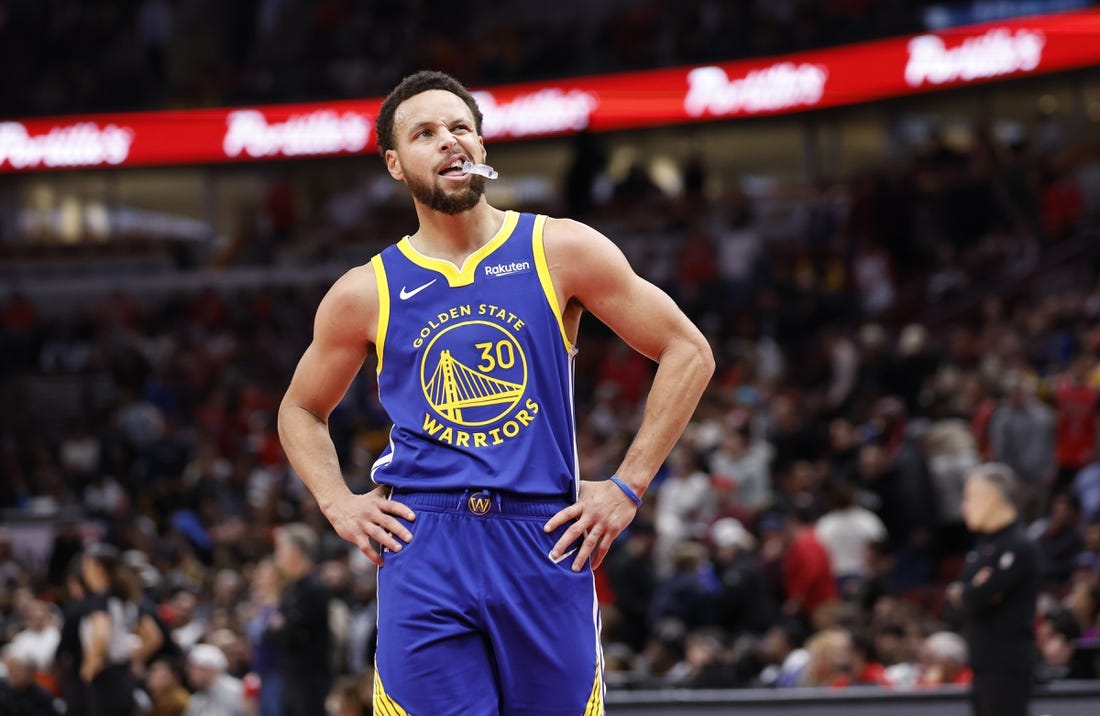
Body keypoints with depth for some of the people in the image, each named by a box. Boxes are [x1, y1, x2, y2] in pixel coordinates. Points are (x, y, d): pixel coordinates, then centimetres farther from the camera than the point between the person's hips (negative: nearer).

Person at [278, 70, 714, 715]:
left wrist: (629, 487, 1)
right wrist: (337, 503, 6)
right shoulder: (365, 293, 8)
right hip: (422, 554, 0)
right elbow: (301, 409, 24)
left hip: (544, 541, 0)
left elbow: (688, 353, 7)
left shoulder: (560, 251, 4)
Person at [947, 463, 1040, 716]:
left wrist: (960, 593, 0)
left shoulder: (1019, 548, -13)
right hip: (984, 663, 9)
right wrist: (966, 592, -11)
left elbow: (976, 598, -21)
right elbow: (956, 594, 9)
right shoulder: (983, 545, 16)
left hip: (1008, 665, -9)